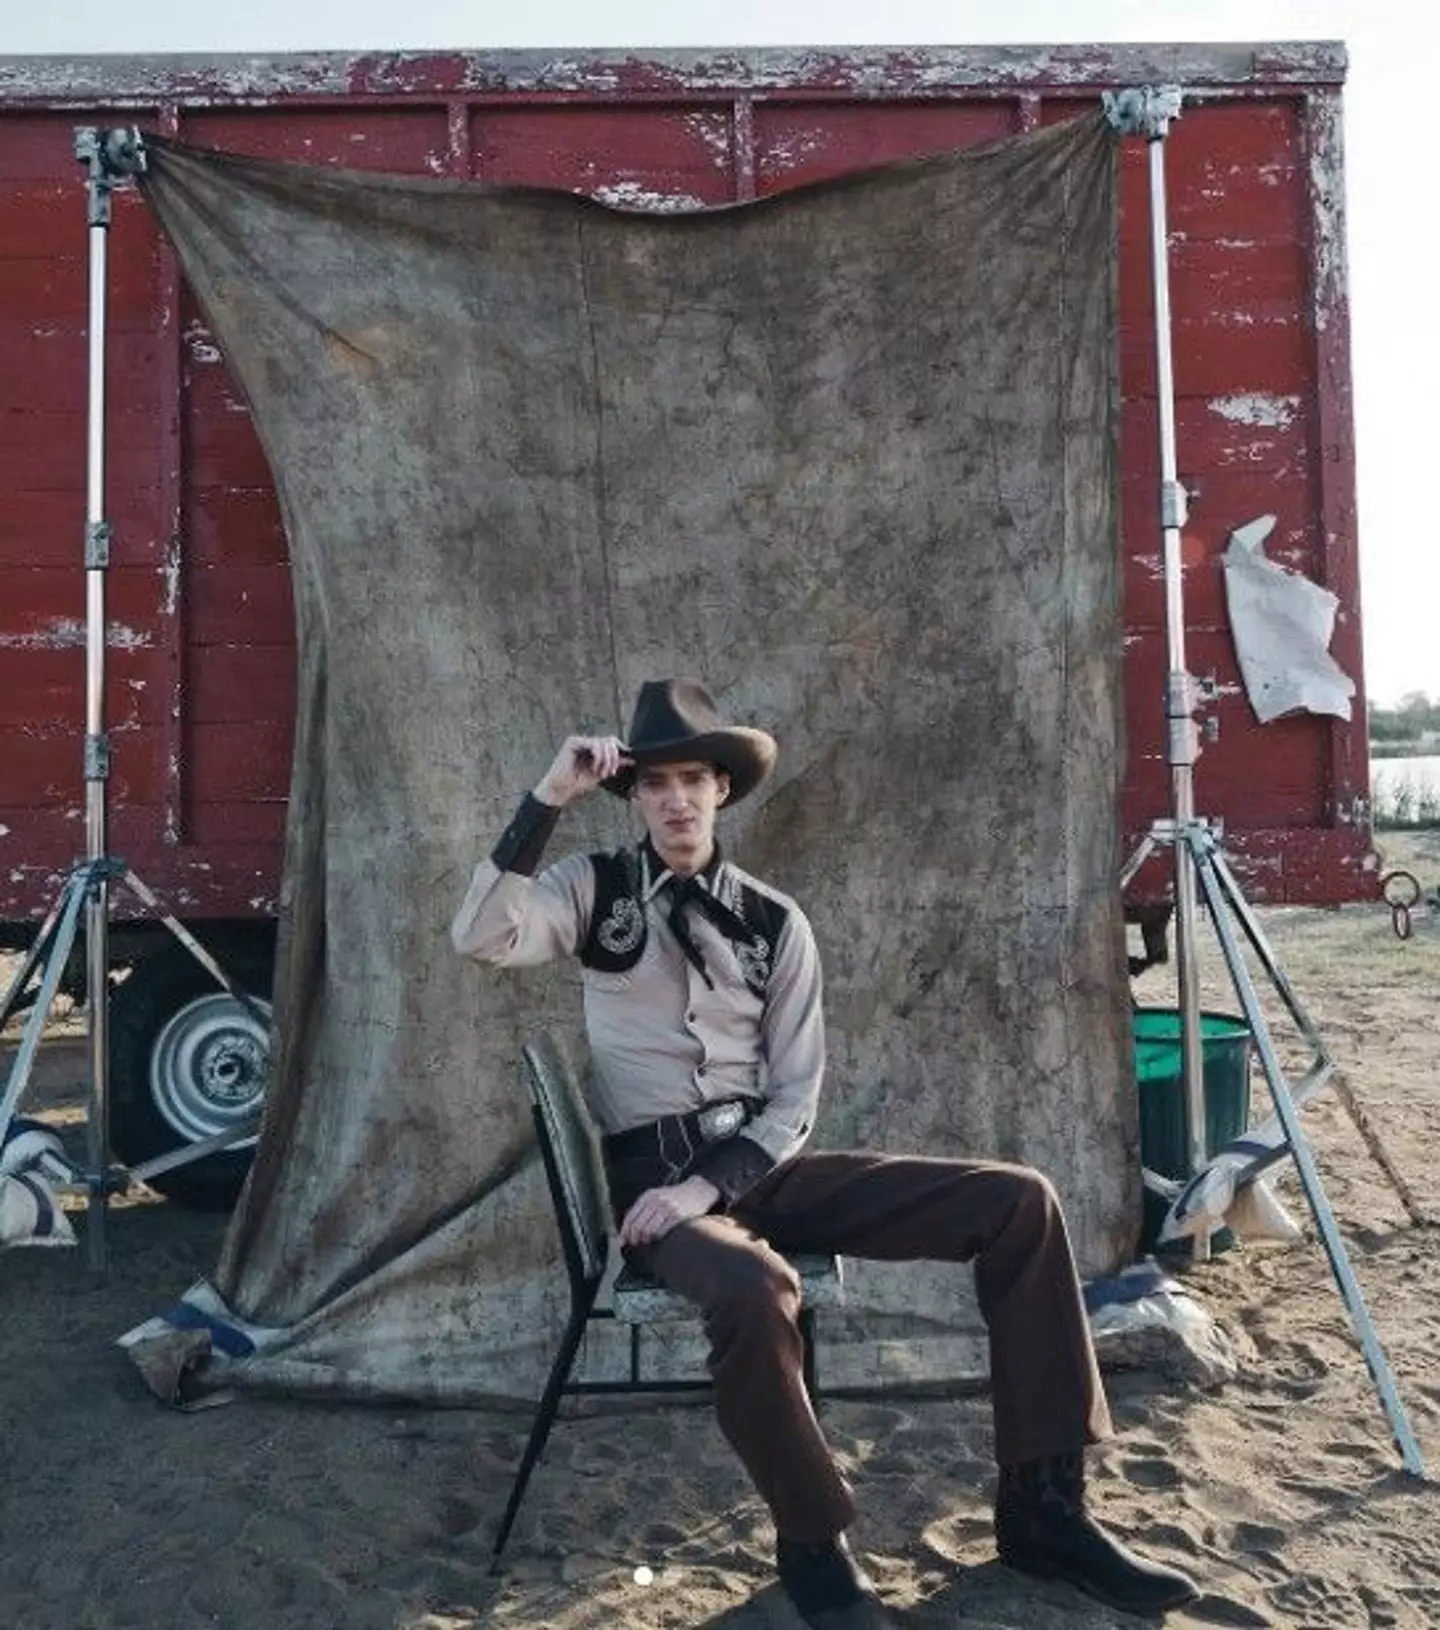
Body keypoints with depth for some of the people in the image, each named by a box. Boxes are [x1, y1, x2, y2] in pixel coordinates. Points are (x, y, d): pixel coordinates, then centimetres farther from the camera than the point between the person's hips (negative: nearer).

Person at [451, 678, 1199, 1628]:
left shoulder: (774, 921, 7)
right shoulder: (597, 889, 3)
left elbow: (796, 1097, 2)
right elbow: (481, 939, -17)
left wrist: (715, 1183, -14)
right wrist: (548, 800, -20)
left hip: (759, 1163, 4)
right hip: (654, 1177, -3)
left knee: (1020, 1202, -11)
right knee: (755, 1290, -40)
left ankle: (1042, 1505, -2)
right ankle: (815, 1541, -10)